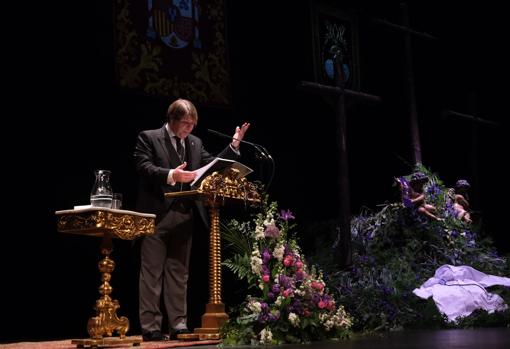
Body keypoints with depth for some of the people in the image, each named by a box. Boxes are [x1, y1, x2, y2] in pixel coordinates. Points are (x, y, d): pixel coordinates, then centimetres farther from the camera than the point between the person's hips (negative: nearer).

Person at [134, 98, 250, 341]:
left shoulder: (195, 143, 16)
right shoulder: (148, 138, 0)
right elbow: (144, 168, -13)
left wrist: (234, 145, 3)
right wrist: (171, 175, -28)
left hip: (185, 217, 5)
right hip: (157, 215, -5)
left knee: (179, 272, 9)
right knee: (152, 273, -1)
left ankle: (178, 325, 13)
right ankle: (150, 327, 2)